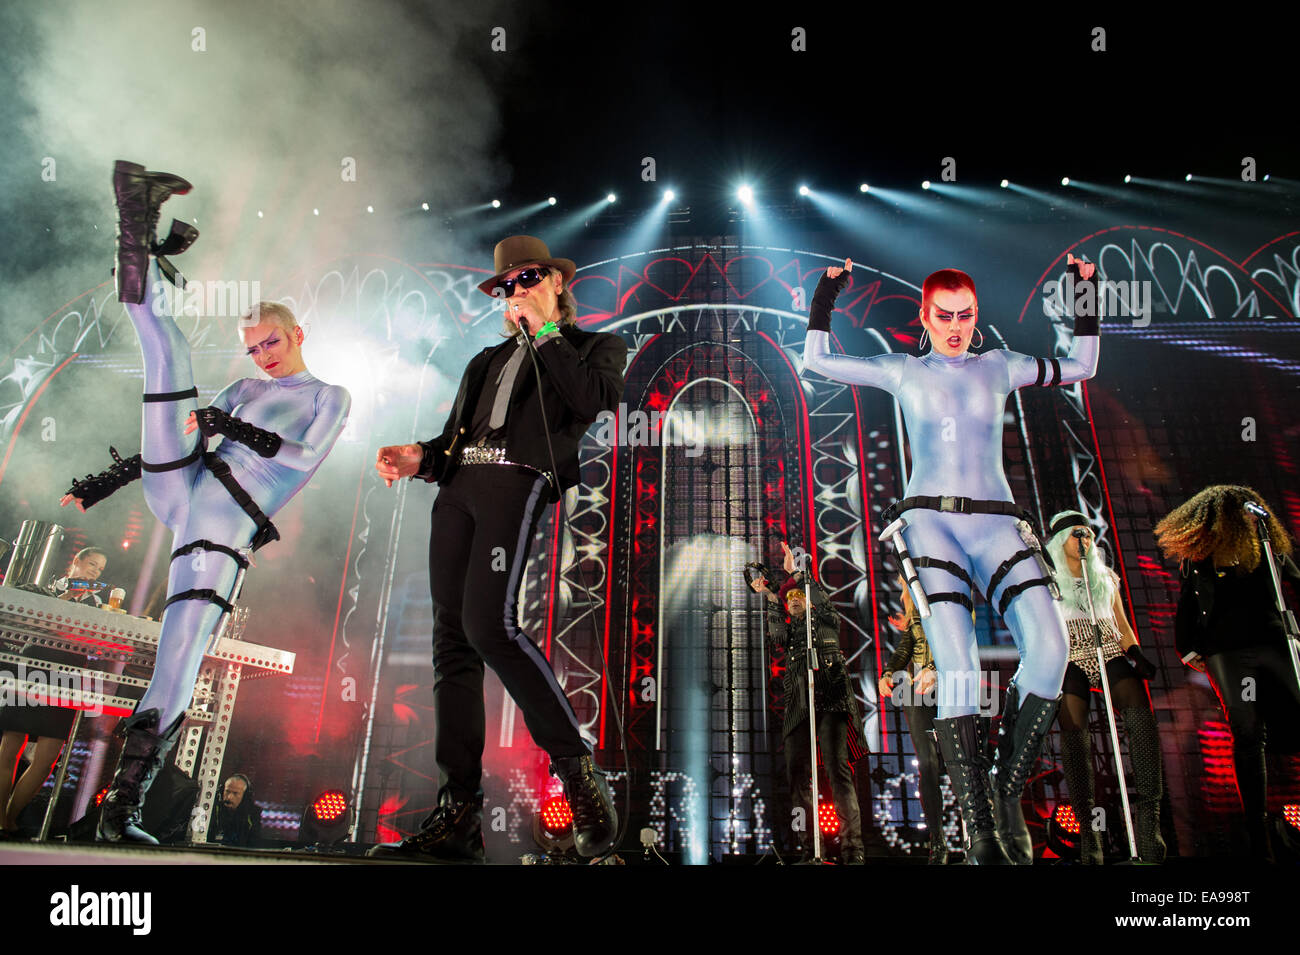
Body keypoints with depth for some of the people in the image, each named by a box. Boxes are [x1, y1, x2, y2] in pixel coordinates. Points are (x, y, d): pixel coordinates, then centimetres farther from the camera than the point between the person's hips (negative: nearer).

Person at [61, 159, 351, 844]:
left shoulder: (330, 397, 12)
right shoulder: (246, 389, 25)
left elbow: (305, 457, -4)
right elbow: (181, 431, 26)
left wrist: (238, 430, -13)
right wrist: (109, 480, 21)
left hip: (227, 531, -3)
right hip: (180, 488, 4)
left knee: (181, 660, -14)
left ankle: (123, 805, -9)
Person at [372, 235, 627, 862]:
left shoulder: (595, 346, 17)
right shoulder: (488, 361, 32)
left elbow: (595, 399, -6)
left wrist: (544, 332, 2)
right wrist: (420, 457, 6)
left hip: (521, 481, -6)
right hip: (459, 484, 6)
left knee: (489, 624, -24)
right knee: (452, 639, -2)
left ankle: (578, 770, -11)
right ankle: (459, 816, 2)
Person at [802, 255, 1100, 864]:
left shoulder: (999, 367, 20)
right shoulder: (903, 371, 15)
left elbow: (1081, 366, 30)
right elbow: (816, 360, 19)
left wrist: (1086, 300, 24)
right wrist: (825, 300, 13)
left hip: (995, 522, 3)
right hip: (930, 521, -2)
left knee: (1049, 650, -21)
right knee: (958, 668, -19)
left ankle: (1007, 790, -4)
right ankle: (980, 834, -13)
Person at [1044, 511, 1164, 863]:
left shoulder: (1106, 577, 22)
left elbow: (1122, 626, 21)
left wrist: (1136, 653, 4)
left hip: (1111, 653, 2)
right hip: (1069, 659, -2)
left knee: (1139, 709, -27)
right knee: (1073, 728, -22)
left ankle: (1148, 815, -29)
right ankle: (1086, 826, -21)